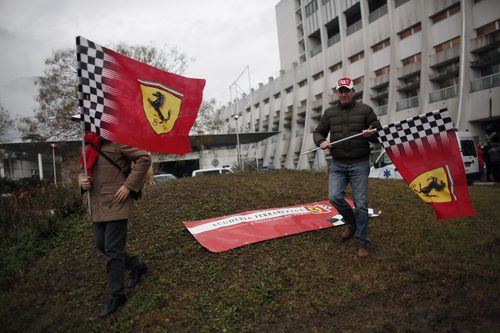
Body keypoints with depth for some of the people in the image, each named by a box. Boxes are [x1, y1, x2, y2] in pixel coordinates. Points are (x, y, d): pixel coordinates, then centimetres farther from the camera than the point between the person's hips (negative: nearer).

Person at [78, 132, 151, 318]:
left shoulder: (116, 142, -11)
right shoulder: (91, 147, 14)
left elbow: (144, 158, -16)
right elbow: (84, 171, 22)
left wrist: (128, 185, -19)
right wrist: (82, 181, -2)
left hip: (116, 204, -9)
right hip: (97, 205, 9)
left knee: (112, 250, -3)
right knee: (101, 245, 15)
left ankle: (116, 296, 12)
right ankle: (136, 266, 34)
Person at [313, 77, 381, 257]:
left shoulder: (365, 110, 1)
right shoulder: (330, 112, 9)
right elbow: (318, 132, 15)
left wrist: (370, 134, -20)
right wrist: (321, 141, -7)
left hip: (359, 164, -2)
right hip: (337, 164, 3)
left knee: (361, 204, -2)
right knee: (334, 197, -11)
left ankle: (362, 243, 13)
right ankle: (352, 223, 20)